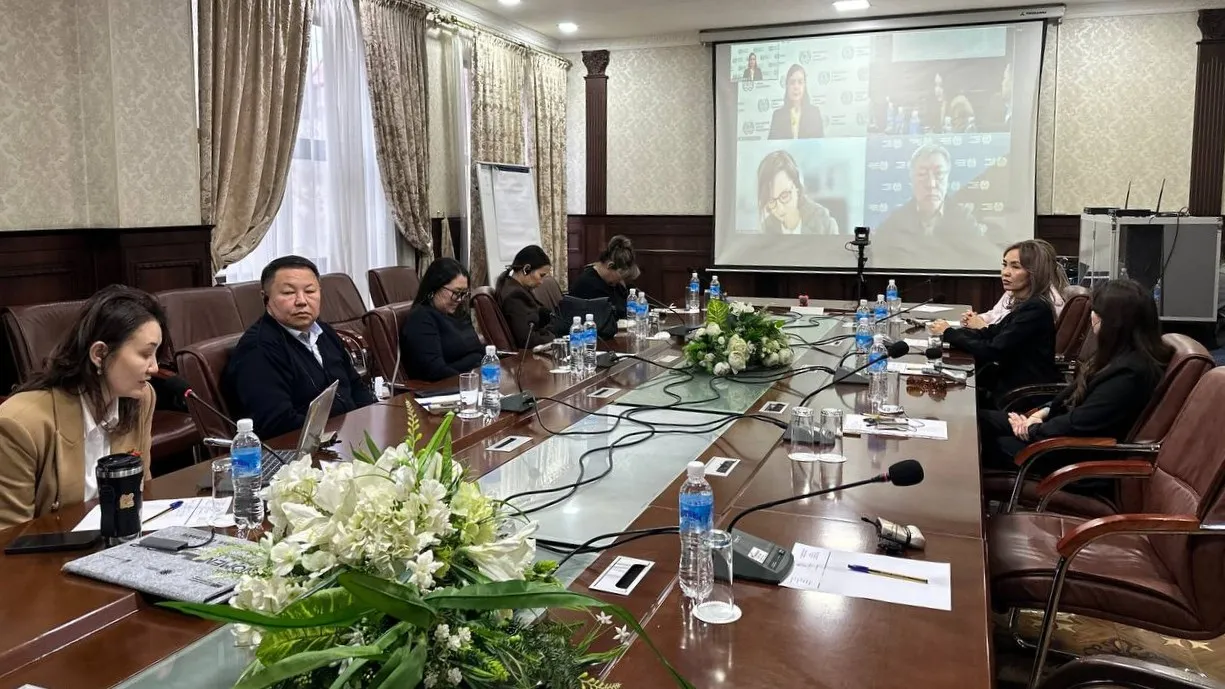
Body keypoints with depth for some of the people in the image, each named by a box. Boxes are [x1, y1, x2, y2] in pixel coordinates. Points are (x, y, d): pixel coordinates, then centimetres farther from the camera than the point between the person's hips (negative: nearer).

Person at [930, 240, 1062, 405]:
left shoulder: (1035, 309, -20)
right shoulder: (1024, 305, 9)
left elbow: (993, 351, -22)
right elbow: (992, 333, 6)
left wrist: (950, 334, -13)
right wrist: (952, 332, -10)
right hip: (1012, 381, 8)